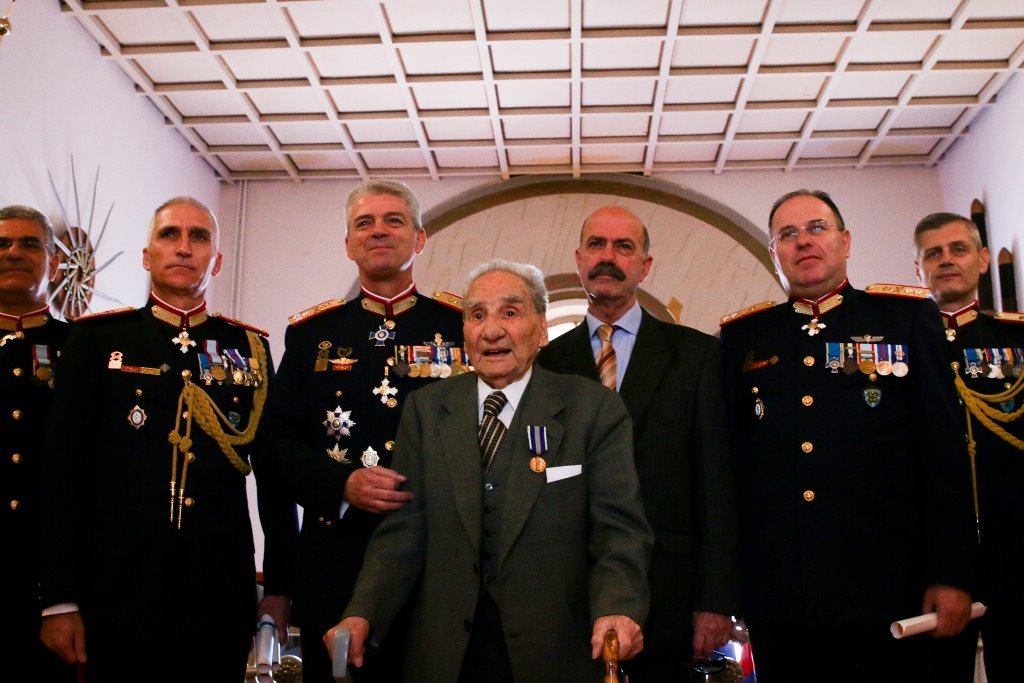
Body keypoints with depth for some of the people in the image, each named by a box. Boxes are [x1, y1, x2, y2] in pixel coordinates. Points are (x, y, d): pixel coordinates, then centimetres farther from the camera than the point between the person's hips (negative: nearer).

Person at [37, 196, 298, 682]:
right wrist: (60, 600, -5)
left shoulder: (251, 349, 8)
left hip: (222, 599, 2)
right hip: (118, 594, -2)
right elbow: (64, 471, -1)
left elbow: (274, 472, 8)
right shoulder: (97, 339, 3)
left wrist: (279, 586, 6)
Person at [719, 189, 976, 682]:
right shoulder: (741, 337, 9)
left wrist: (950, 574, -5)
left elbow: (945, 451, 1)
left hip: (884, 590, -1)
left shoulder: (908, 316, 5)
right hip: (776, 599, 2)